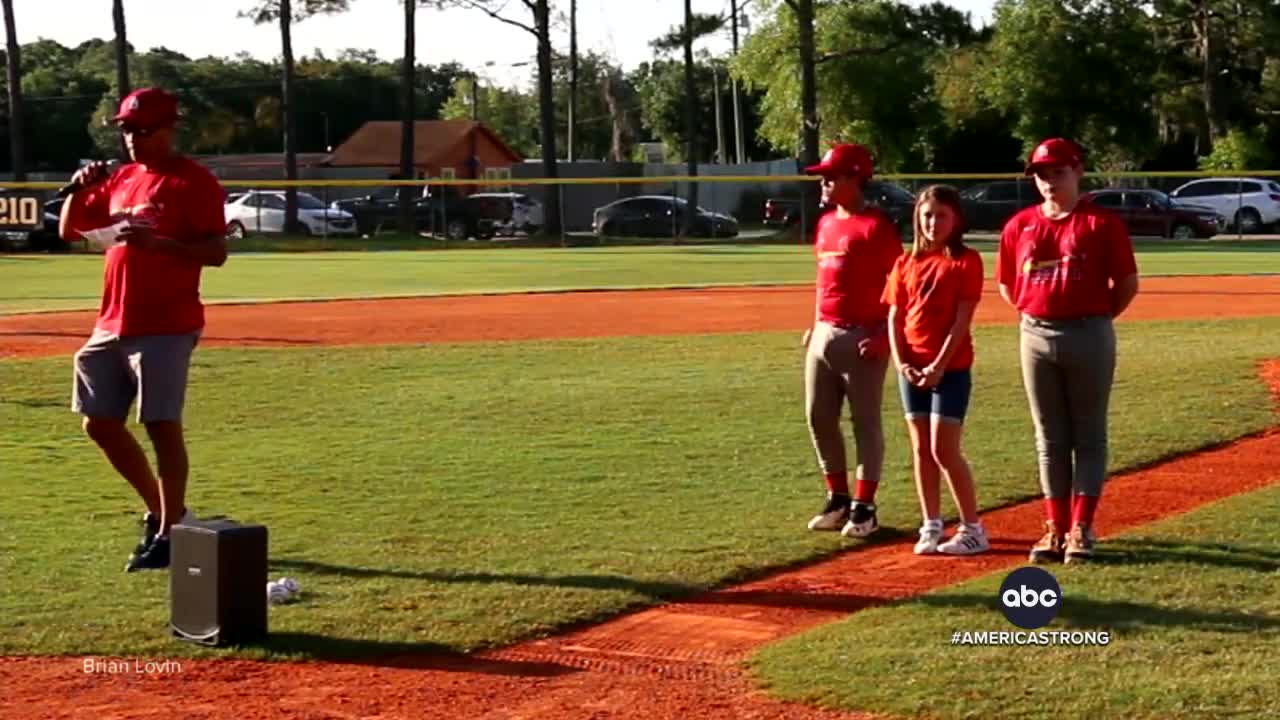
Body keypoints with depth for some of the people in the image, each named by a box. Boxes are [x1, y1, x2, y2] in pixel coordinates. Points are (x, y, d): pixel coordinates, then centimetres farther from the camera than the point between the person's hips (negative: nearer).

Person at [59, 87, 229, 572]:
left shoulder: (193, 181, -7)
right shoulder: (120, 179, 15)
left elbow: (217, 252, -14)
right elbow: (69, 229, 19)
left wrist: (159, 242, -27)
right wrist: (79, 190, 0)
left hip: (166, 327, -8)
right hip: (112, 325, 8)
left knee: (162, 425, -7)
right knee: (99, 423, 10)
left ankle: (170, 533, 2)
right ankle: (162, 512, 24)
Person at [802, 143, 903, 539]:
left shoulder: (877, 225, -11)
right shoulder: (826, 223, 14)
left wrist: (883, 334, -19)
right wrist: (815, 325, 17)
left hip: (862, 336, -9)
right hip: (824, 334, 9)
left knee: (866, 422, 0)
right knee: (820, 419, 11)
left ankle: (864, 507, 6)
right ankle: (838, 499, 22)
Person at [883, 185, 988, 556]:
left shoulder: (966, 261, -5)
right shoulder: (906, 263, 10)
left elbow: (962, 319, -11)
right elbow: (894, 318, 8)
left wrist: (939, 365, -16)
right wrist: (901, 362, -5)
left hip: (951, 367, -5)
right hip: (911, 368, 5)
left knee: (944, 449, -8)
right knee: (921, 449, 8)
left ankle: (973, 529, 1)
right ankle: (931, 526, 16)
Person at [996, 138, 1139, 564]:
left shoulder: (1101, 223, -5)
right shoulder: (1019, 226, 6)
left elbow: (1128, 283, -3)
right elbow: (1006, 284, 15)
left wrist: (1096, 318, 0)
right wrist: (1035, 313, 8)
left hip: (1089, 336, -4)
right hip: (1036, 336, 4)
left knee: (1089, 434, 3)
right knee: (1050, 436, 9)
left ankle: (1081, 528, 7)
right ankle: (1055, 528, 15)